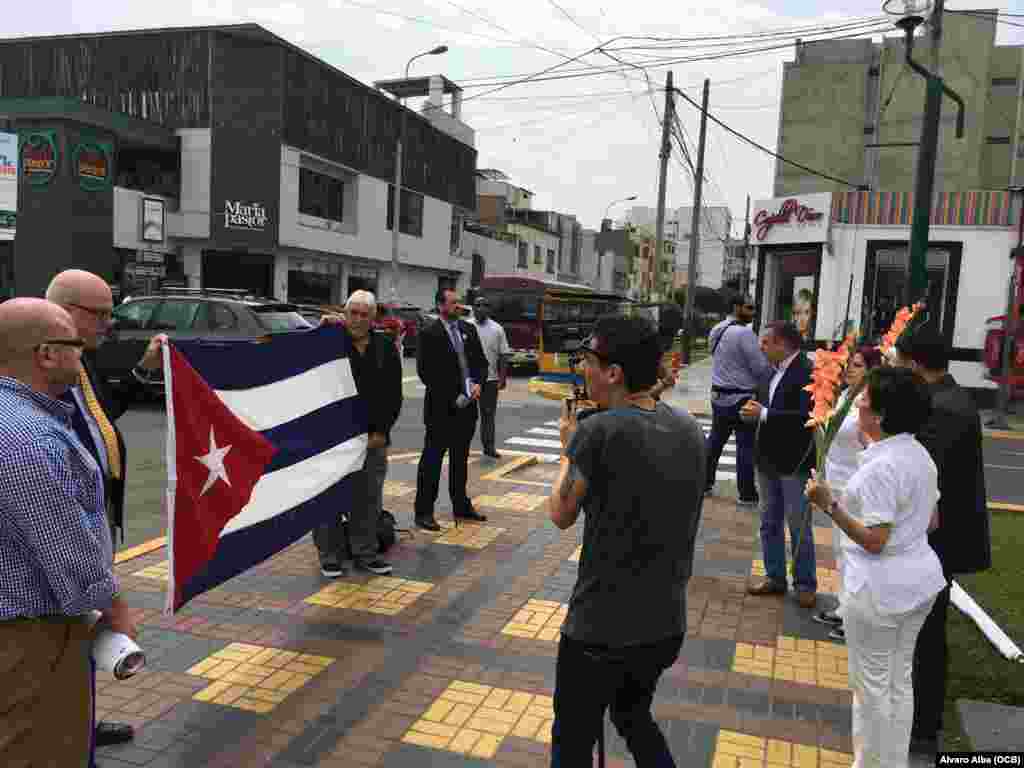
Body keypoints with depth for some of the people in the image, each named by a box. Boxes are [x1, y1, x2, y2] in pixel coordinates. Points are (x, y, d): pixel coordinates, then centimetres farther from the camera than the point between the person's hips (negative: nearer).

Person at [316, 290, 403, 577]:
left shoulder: (385, 346, 5)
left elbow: (394, 394, 5)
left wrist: (381, 431, -2)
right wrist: (322, 328, -14)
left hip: (374, 438, 3)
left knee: (369, 499, 10)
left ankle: (365, 553, 24)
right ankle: (330, 556, 16)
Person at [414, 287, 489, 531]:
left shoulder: (469, 329, 10)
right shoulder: (429, 333, -9)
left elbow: (482, 361, 14)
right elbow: (425, 372, -13)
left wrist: (478, 383, -5)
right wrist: (452, 398, -15)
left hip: (467, 406, 6)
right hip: (441, 408, -6)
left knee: (461, 459, 17)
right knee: (432, 460, 0)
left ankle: (461, 506, 29)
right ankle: (423, 512, 8)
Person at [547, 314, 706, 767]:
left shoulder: (599, 432, -21)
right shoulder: (689, 428, -1)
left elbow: (561, 514, -8)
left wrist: (569, 446, 6)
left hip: (599, 629, -6)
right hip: (667, 624, 6)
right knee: (634, 717, 30)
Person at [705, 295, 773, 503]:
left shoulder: (716, 330, 9)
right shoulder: (744, 333, -18)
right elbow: (761, 367, -17)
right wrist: (776, 371, 2)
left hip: (719, 395, 8)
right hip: (740, 398, -8)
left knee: (715, 439, 17)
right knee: (746, 446, 0)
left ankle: (705, 482, 25)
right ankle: (747, 494, 6)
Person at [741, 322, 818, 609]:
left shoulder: (808, 372, -17)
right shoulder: (775, 371, 9)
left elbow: (807, 416, -26)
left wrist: (763, 414, -24)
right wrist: (754, 410, -4)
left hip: (794, 462, -8)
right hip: (768, 459, 8)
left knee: (799, 527, 4)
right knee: (769, 523, 15)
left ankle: (805, 584, 18)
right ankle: (774, 577, 27)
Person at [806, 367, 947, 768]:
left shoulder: (880, 467, -25)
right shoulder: (921, 455, 3)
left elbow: (874, 540, -25)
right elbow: (932, 521, 12)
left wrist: (830, 505, -25)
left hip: (880, 588, -9)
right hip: (920, 577, 9)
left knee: (871, 684, 8)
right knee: (900, 678, 21)